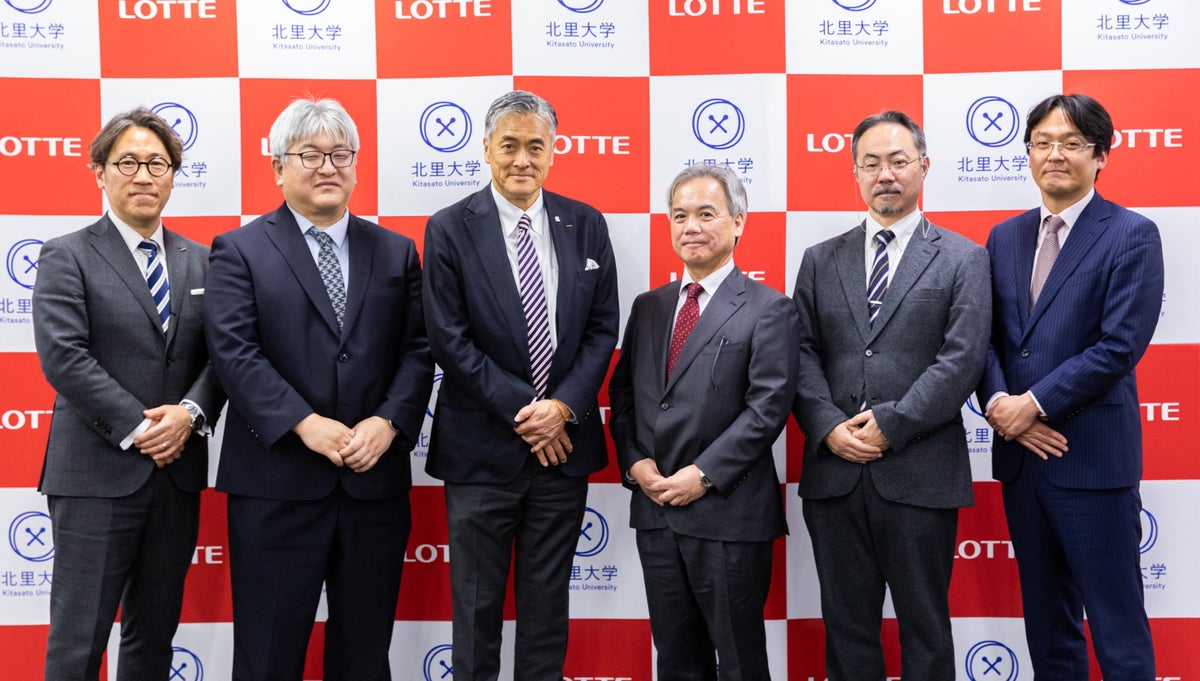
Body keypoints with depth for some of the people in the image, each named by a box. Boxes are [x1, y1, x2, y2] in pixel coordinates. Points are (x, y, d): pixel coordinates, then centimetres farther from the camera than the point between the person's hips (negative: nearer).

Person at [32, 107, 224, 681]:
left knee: (155, 634, 14)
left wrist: (190, 412, -13)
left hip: (178, 473, 4)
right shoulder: (66, 256, -1)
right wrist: (136, 429, -16)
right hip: (97, 476, -4)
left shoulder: (200, 261, 12)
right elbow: (63, 355, -12)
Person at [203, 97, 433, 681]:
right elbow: (234, 350, -9)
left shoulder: (396, 252, 12)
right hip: (276, 485, -3)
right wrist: (306, 425, -18)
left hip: (376, 481, 3)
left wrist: (388, 421, -11)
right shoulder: (240, 251, 3)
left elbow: (417, 349, 5)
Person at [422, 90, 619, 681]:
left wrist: (563, 406, -10)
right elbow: (449, 339, -9)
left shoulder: (586, 225, 5)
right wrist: (522, 410, -13)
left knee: (548, 600, 13)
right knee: (477, 605, 9)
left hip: (563, 442, 3)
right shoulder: (450, 229, -4)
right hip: (482, 448, -2)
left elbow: (602, 328, 3)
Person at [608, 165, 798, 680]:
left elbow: (768, 405, -13)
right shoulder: (648, 307, 13)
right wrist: (634, 462, -3)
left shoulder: (767, 309, -4)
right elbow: (622, 395, 13)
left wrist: (704, 475, -17)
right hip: (655, 508, 5)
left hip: (727, 511, -5)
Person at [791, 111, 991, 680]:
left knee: (925, 629, 9)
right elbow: (803, 354, 5)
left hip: (920, 476, -2)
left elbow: (962, 360, -7)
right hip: (834, 473, 3)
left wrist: (889, 424, -13)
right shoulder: (821, 261, 12)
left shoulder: (963, 260, 3)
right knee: (846, 627, 12)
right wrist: (828, 427, -10)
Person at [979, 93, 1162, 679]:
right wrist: (1000, 403, -10)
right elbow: (987, 337, 8)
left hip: (1092, 456, -5)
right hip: (1021, 454, 6)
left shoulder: (1133, 236, -5)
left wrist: (1034, 404, -15)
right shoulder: (1004, 237, 12)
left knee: (1117, 627, 2)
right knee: (1046, 622, 16)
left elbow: (1119, 346, -14)